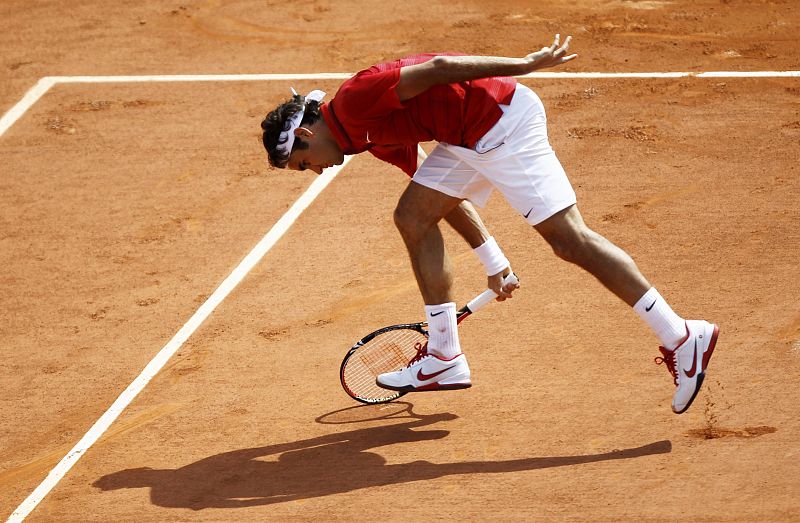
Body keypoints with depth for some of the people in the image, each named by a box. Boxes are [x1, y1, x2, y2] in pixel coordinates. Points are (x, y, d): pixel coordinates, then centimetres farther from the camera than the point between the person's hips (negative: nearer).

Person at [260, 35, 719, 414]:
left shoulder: (354, 101, -10)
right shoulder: (374, 137, 19)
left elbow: (438, 68, -20)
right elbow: (444, 192, 26)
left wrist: (524, 65, -23)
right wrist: (494, 261, 28)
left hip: (502, 120, -10)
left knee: (567, 236, -13)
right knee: (414, 214, 12)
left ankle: (682, 338, -13)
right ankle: (445, 357, 17)